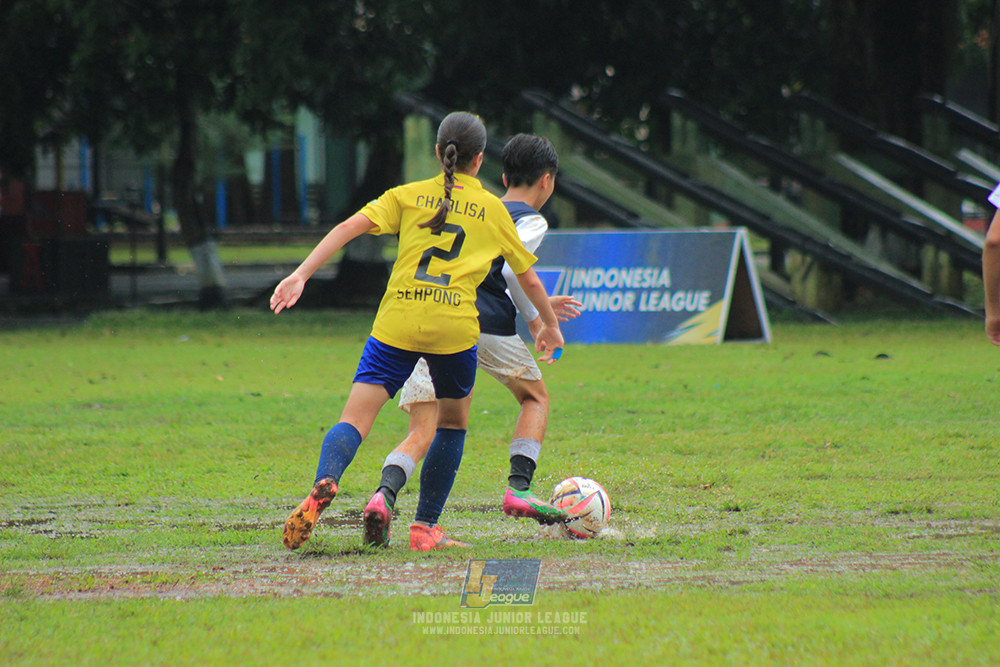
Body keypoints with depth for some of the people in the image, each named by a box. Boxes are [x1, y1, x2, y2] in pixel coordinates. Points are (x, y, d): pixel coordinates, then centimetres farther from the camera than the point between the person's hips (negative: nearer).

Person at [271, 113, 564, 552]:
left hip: (397, 324, 0)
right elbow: (528, 277, 22)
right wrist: (550, 324, 39)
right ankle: (427, 527, 18)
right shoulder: (493, 210, 14)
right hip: (455, 328, 0)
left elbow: (351, 226, 0)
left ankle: (324, 484, -35)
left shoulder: (408, 196, 14)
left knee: (356, 418, -5)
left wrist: (301, 275, -3)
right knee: (453, 421, 22)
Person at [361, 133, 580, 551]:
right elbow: (512, 269, -9)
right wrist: (535, 319, 5)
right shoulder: (530, 221, 9)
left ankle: (384, 495, -31)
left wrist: (538, 305, 44)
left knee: (421, 434, -1)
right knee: (535, 396, 24)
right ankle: (519, 489, 8)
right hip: (487, 324, -4)